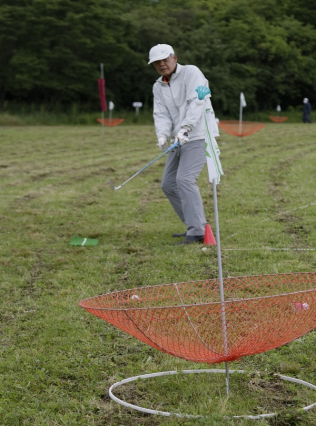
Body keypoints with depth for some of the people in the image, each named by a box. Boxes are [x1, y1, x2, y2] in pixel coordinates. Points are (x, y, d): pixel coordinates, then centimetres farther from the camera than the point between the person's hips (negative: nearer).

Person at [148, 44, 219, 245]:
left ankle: (197, 232, -21)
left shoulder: (191, 72, -8)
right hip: (179, 139, 8)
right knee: (168, 184, 8)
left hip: (197, 135, -8)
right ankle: (196, 225, 18)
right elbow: (161, 114, 2)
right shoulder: (158, 87, 12)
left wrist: (185, 128, -33)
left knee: (184, 179, -22)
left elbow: (197, 102, -21)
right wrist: (163, 135, -18)